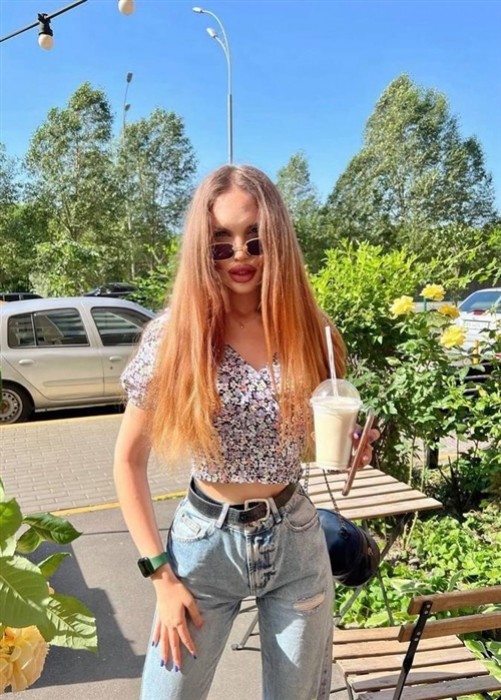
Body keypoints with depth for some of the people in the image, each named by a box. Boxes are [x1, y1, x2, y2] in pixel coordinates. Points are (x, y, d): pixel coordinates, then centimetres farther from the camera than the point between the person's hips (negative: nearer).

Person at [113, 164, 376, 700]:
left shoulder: (311, 333, -6)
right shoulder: (172, 336, -13)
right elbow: (128, 460, -6)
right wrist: (159, 573, -8)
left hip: (296, 540, 2)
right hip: (206, 542, -2)